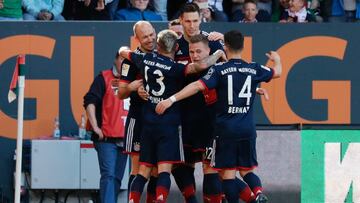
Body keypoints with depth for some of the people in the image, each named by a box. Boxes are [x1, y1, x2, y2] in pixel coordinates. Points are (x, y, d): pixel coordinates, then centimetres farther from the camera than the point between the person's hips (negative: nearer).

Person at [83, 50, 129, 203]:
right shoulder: (104, 78, -2)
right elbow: (90, 101, -10)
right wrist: (95, 127, -16)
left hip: (125, 138, 6)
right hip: (107, 138, -6)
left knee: (117, 177, 9)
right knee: (108, 175, -14)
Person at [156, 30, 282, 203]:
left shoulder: (219, 70, -6)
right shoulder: (254, 69, 5)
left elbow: (198, 86, -18)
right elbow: (277, 72, 24)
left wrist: (172, 99, -18)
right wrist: (276, 60, 47)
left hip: (226, 129, -3)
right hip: (247, 129, 3)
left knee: (228, 174, 3)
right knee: (246, 170, 12)